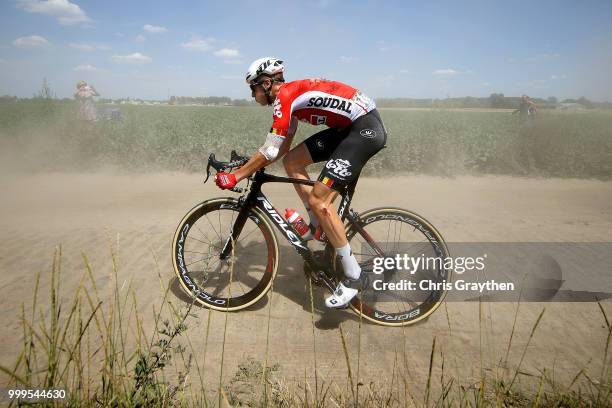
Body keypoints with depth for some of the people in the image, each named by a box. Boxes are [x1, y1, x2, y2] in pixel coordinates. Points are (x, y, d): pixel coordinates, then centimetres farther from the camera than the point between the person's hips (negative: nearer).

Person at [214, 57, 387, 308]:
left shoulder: (284, 96, -12)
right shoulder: (292, 95, 17)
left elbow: (270, 151, -15)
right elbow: (283, 147, 22)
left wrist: (236, 176, -7)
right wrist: (252, 166, 19)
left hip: (367, 128, -10)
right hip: (348, 127, 10)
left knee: (318, 200, -15)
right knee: (291, 162, 10)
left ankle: (353, 276, -6)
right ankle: (319, 226, 16)